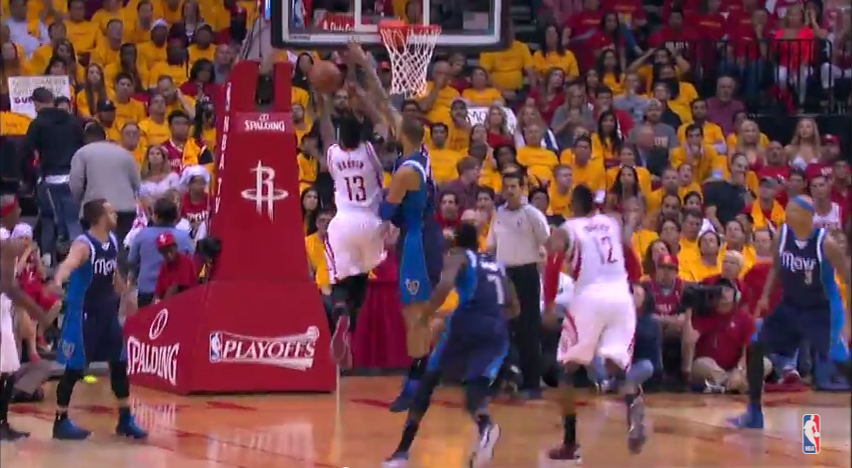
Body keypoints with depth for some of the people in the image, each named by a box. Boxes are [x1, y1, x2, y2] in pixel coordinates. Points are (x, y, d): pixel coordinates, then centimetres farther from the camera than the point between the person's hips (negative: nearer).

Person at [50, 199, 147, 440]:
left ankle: (125, 420, 19)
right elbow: (69, 263, -44)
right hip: (83, 313, -8)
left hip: (106, 311, 8)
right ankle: (61, 421, 9)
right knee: (74, 369, -2)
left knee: (120, 364, 10)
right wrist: (58, 281, -65)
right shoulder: (84, 245, -22)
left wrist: (125, 295, 34)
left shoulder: (112, 241, 5)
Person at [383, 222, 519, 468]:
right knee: (475, 389, 4)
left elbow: (445, 285, -7)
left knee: (429, 379, 15)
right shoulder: (496, 265, 30)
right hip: (497, 330, 3)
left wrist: (426, 313, 4)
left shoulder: (457, 256, 15)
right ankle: (486, 425, -35)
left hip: (468, 321, -3)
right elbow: (514, 308, 30)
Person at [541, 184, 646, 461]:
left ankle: (570, 444, 6)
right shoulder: (614, 224, 19)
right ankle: (634, 402, -24)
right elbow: (632, 262, 15)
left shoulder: (566, 230, 7)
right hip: (621, 295, 3)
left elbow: (553, 266, -7)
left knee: (568, 369, 11)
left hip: (590, 296, -3)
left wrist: (549, 307, -2)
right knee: (617, 365, 12)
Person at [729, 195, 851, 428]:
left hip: (822, 310, -5)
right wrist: (765, 296, -1)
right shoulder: (782, 236, -8)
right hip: (790, 306, 6)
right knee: (755, 348, 0)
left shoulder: (826, 243, -22)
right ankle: (754, 412, 10)